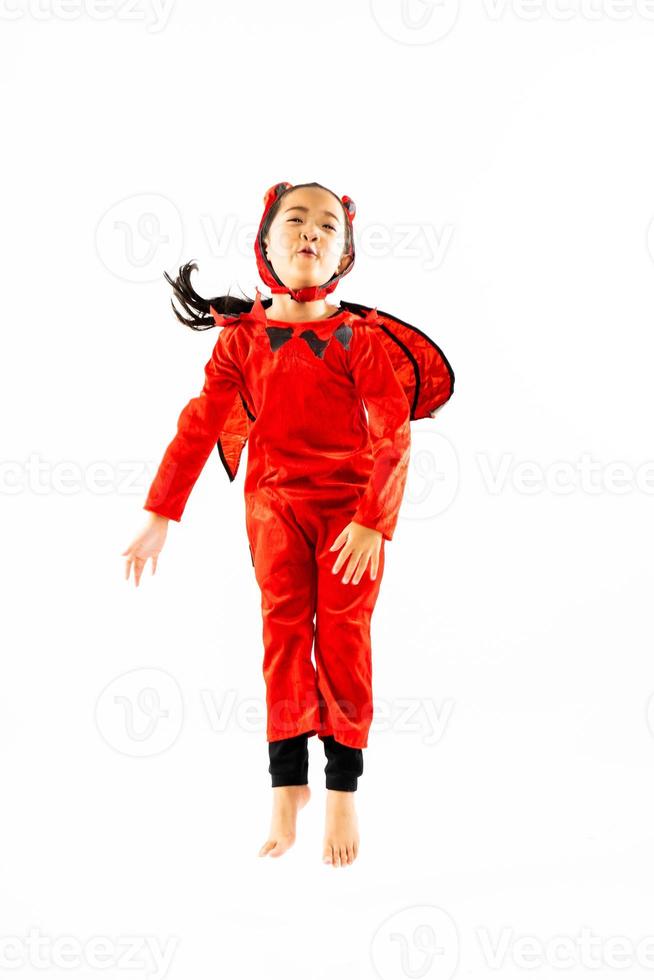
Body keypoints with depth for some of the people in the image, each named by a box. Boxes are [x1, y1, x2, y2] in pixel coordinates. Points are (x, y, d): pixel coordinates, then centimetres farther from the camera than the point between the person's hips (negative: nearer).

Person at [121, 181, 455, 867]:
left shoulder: (360, 338, -10)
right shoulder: (241, 337, -2)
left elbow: (393, 437, -14)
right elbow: (200, 424, 0)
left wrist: (372, 523, -23)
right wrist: (159, 514, -2)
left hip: (352, 507, -2)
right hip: (275, 501, 2)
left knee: (343, 637, -1)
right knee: (283, 629, 0)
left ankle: (342, 792, 9)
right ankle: (287, 786, 8)